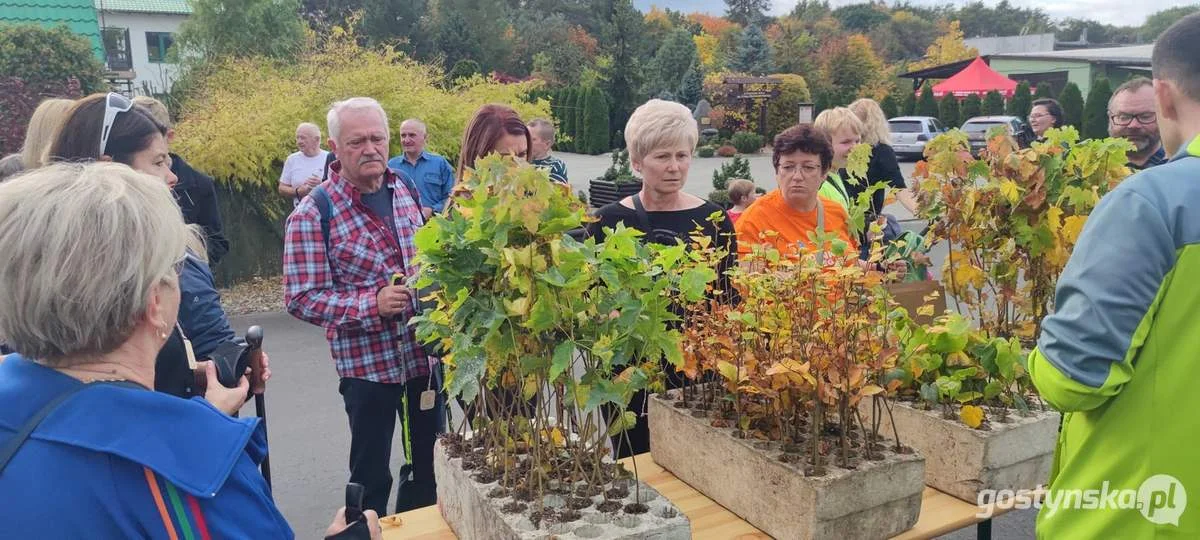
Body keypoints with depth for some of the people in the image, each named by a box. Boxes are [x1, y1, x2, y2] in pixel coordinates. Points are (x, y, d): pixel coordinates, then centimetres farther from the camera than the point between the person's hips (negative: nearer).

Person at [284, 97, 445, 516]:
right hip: (367, 365, -6)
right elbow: (301, 298, -16)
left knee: (431, 464, 19)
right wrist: (371, 304, -26)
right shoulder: (313, 214, -14)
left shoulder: (404, 191, 5)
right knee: (371, 477, 9)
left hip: (425, 355, 6)